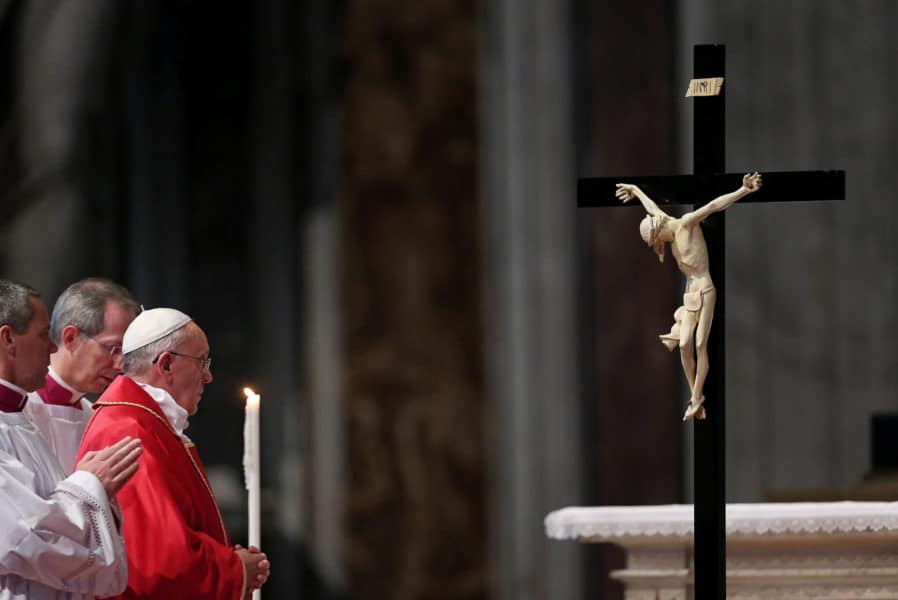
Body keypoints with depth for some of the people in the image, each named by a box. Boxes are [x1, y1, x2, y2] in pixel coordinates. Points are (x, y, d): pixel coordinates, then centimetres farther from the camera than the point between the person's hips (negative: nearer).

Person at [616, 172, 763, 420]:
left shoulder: (686, 224, -7)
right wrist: (636, 191, 50)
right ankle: (695, 397, 2)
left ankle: (696, 399, -7)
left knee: (700, 345, -7)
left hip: (705, 290, -7)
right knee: (684, 345, -4)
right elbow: (653, 209, 32)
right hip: (690, 293, 7)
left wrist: (743, 191, -31)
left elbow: (713, 206, -19)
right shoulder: (671, 232, 14)